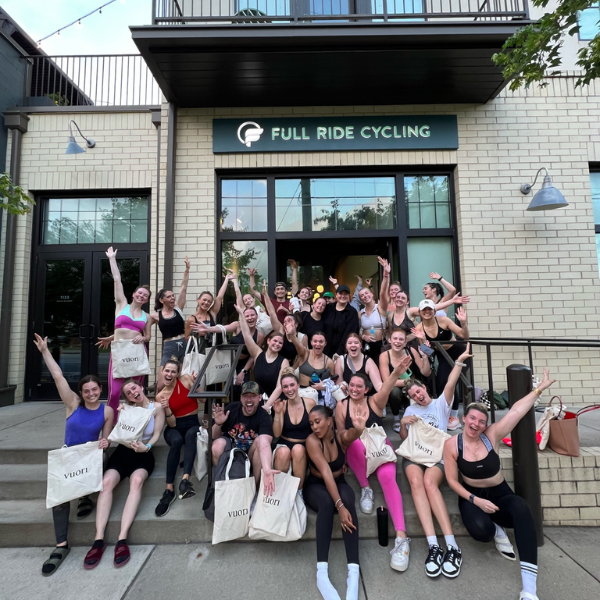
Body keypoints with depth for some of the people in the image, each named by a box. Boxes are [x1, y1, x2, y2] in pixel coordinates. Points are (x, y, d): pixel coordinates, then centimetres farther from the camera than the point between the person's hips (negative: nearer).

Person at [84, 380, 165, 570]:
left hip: (143, 455, -3)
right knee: (106, 482, -27)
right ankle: (99, 539, -26)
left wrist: (147, 447, -25)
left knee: (137, 480, -34)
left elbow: (157, 434, -6)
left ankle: (122, 538, -35)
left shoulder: (157, 408, -3)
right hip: (123, 452, 3)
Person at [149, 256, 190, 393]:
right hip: (168, 349, -1)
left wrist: (187, 269, -4)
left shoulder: (178, 308, 5)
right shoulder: (155, 316, 3)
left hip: (184, 346, 1)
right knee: (162, 384, -5)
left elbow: (183, 287, 0)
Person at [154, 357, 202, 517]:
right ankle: (169, 490, -28)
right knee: (177, 441, -35)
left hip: (193, 423, 0)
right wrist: (166, 409, -22)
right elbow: (172, 424, -4)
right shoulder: (160, 396, 0)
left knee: (190, 435, -37)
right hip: (175, 427, 1)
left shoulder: (186, 379, -3)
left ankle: (185, 479, -47)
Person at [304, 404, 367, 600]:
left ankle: (354, 571, -35)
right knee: (327, 502, -36)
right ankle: (322, 573, -37)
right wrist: (339, 506, -39)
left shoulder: (340, 437, -14)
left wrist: (358, 428, -64)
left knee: (347, 499, -32)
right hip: (316, 486, -2)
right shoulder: (312, 441, -21)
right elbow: (326, 472, -30)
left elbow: (352, 435, -39)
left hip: (338, 483, 2)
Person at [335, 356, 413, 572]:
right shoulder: (341, 406, -4)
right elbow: (341, 435, 4)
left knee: (387, 477, -29)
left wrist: (396, 373, -51)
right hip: (356, 452, 0)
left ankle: (401, 537, -29)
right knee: (357, 442, -35)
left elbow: (386, 388, -30)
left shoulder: (375, 401, -7)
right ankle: (365, 489, -15)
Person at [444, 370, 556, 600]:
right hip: (472, 496, -1)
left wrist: (539, 389, -14)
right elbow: (452, 480, -9)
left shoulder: (491, 436, -11)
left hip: (500, 494, 1)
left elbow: (516, 411, -14)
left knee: (522, 509, -34)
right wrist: (475, 500, -20)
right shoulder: (452, 444, -14)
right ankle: (496, 531, 9)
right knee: (481, 530, -33)